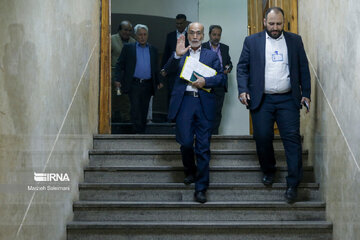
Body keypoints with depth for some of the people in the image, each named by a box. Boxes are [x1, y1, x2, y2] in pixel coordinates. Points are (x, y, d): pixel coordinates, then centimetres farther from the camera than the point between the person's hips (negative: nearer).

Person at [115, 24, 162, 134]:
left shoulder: (153, 50, 15)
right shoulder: (128, 48, 6)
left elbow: (155, 68, 20)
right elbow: (120, 65, 5)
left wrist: (158, 82, 9)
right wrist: (118, 79, -6)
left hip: (147, 86, 3)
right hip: (134, 84, -3)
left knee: (144, 111, 6)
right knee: (135, 110, -9)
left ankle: (142, 132, 14)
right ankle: (138, 133, -7)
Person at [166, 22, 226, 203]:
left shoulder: (211, 55, 15)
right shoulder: (180, 54, 14)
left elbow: (221, 78, 5)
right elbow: (170, 69, -5)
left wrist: (205, 81, -11)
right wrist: (177, 55, -22)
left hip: (204, 104, 0)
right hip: (184, 102, 0)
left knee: (203, 147, -1)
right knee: (186, 142, -5)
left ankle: (201, 188, 4)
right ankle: (190, 171, 26)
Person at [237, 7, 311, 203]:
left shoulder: (295, 40, 10)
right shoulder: (252, 41, 6)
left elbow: (303, 68, 11)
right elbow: (242, 67, 5)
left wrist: (306, 93, 4)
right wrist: (243, 90, -8)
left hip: (288, 99, 0)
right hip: (261, 100, 0)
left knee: (292, 139, -6)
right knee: (262, 138, 0)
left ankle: (293, 184, -1)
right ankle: (268, 171, 26)